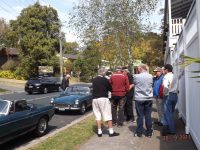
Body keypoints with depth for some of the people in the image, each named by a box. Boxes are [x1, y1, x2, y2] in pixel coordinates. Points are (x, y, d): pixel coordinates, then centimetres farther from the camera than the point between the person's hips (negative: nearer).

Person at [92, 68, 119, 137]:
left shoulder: (94, 80, 8)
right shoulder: (105, 80, -6)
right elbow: (110, 88, 2)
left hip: (95, 99, 5)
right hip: (103, 98, -5)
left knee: (98, 115, 9)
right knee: (107, 115, 0)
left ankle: (99, 132, 10)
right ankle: (111, 132, 3)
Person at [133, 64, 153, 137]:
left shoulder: (136, 76, -11)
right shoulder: (150, 76, -2)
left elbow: (134, 84, 6)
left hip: (139, 99, -2)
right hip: (148, 98, 2)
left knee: (140, 116, 5)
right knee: (148, 116, 7)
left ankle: (139, 132, 13)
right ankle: (149, 132, 15)